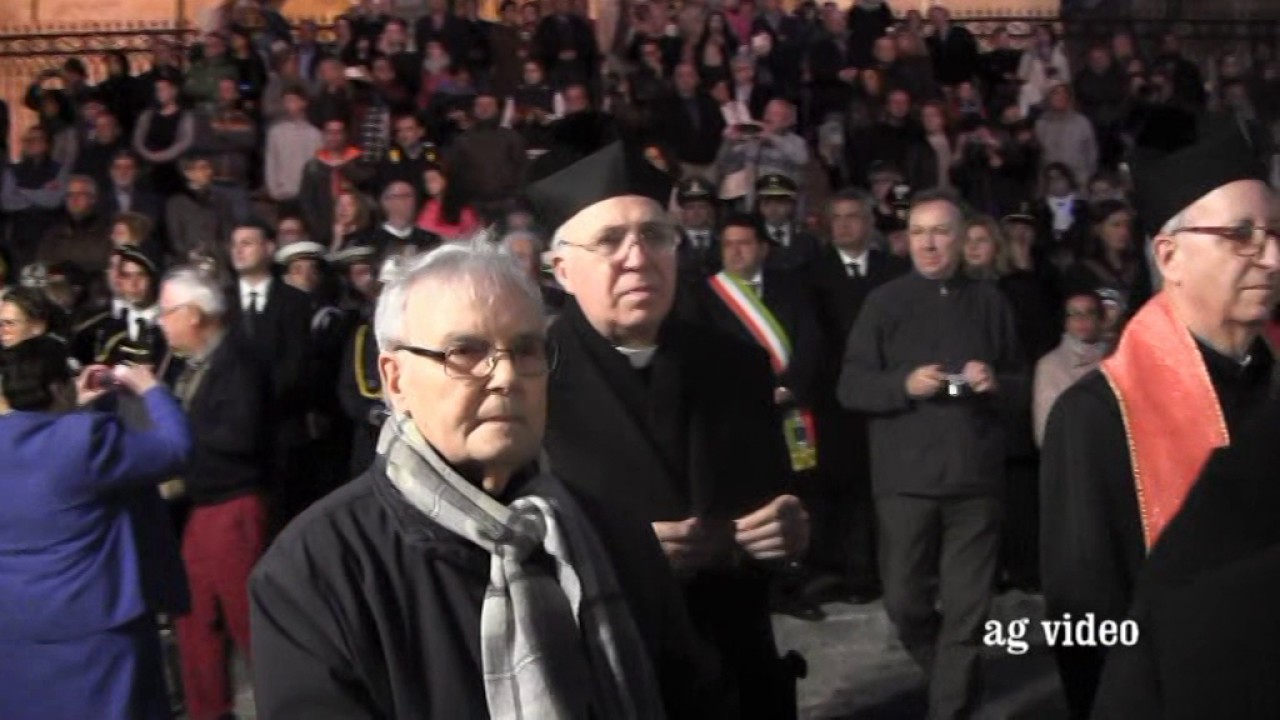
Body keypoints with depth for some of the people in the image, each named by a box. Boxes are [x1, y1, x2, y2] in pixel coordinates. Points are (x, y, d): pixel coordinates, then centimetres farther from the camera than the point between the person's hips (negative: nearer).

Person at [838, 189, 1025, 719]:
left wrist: (995, 382, -8)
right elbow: (849, 387, -2)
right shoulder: (884, 302, 2)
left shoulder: (989, 301, 10)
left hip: (975, 476, 1)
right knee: (904, 602, 6)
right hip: (905, 477, -1)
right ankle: (959, 676, 34)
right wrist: (904, 384, -17)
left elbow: (1019, 380, 14)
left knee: (966, 607, 2)